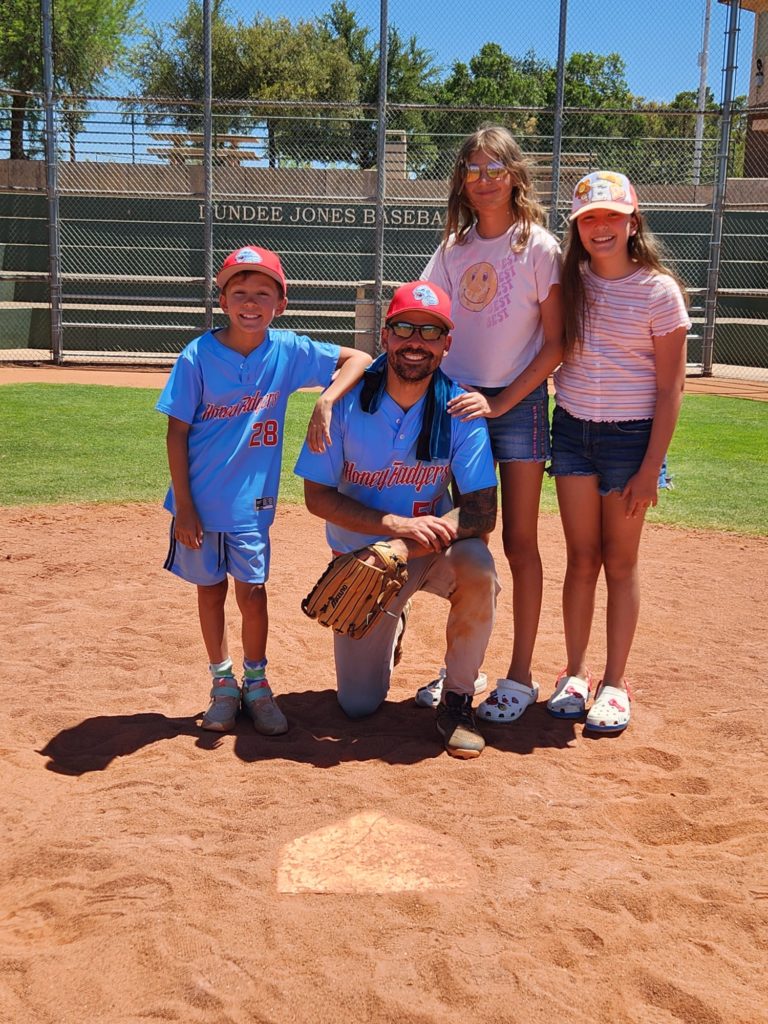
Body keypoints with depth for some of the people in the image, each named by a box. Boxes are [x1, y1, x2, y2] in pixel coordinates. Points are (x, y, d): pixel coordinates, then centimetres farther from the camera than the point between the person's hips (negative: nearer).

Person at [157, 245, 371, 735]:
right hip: (200, 499, 0)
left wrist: (325, 403, -22)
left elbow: (359, 358, -5)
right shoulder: (198, 356, -11)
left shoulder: (287, 350, -7)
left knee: (252, 592, 6)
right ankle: (223, 681, 29)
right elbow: (177, 432, -8)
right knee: (210, 589, 12)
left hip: (252, 501, 1)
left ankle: (256, 683, 26)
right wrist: (183, 506, -10)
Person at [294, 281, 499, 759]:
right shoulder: (347, 401, -15)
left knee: (477, 568, -36)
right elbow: (317, 496, -14)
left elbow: (483, 511, -20)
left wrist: (408, 546, -37)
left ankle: (458, 699, -12)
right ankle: (390, 627, 33)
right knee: (359, 704, -2)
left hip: (429, 546, 0)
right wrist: (395, 523, -30)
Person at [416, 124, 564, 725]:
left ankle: (521, 676, 11)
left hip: (518, 404, -4)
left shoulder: (539, 247, -6)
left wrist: (500, 403, -15)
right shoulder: (454, 247, 7)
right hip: (458, 402, 4)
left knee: (519, 543, 0)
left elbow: (555, 343, -8)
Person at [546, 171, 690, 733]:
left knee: (620, 561, 4)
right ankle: (576, 675, 19)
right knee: (582, 558, 8)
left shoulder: (659, 290, -8)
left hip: (630, 435, -3)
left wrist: (651, 467, -12)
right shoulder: (571, 281, 4)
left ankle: (616, 683, 15)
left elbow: (671, 387, -8)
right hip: (571, 429, 3)